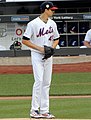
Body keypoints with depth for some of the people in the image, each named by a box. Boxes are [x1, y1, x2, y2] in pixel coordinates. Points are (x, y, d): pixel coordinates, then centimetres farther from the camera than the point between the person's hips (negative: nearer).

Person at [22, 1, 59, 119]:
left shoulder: (52, 24, 8)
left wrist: (52, 48, -2)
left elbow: (56, 38, 19)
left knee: (46, 83, 6)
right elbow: (25, 40, -11)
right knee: (39, 81, -14)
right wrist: (40, 48, -16)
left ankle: (44, 110, 10)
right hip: (37, 55, -6)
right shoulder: (33, 24, -12)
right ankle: (34, 110, -10)